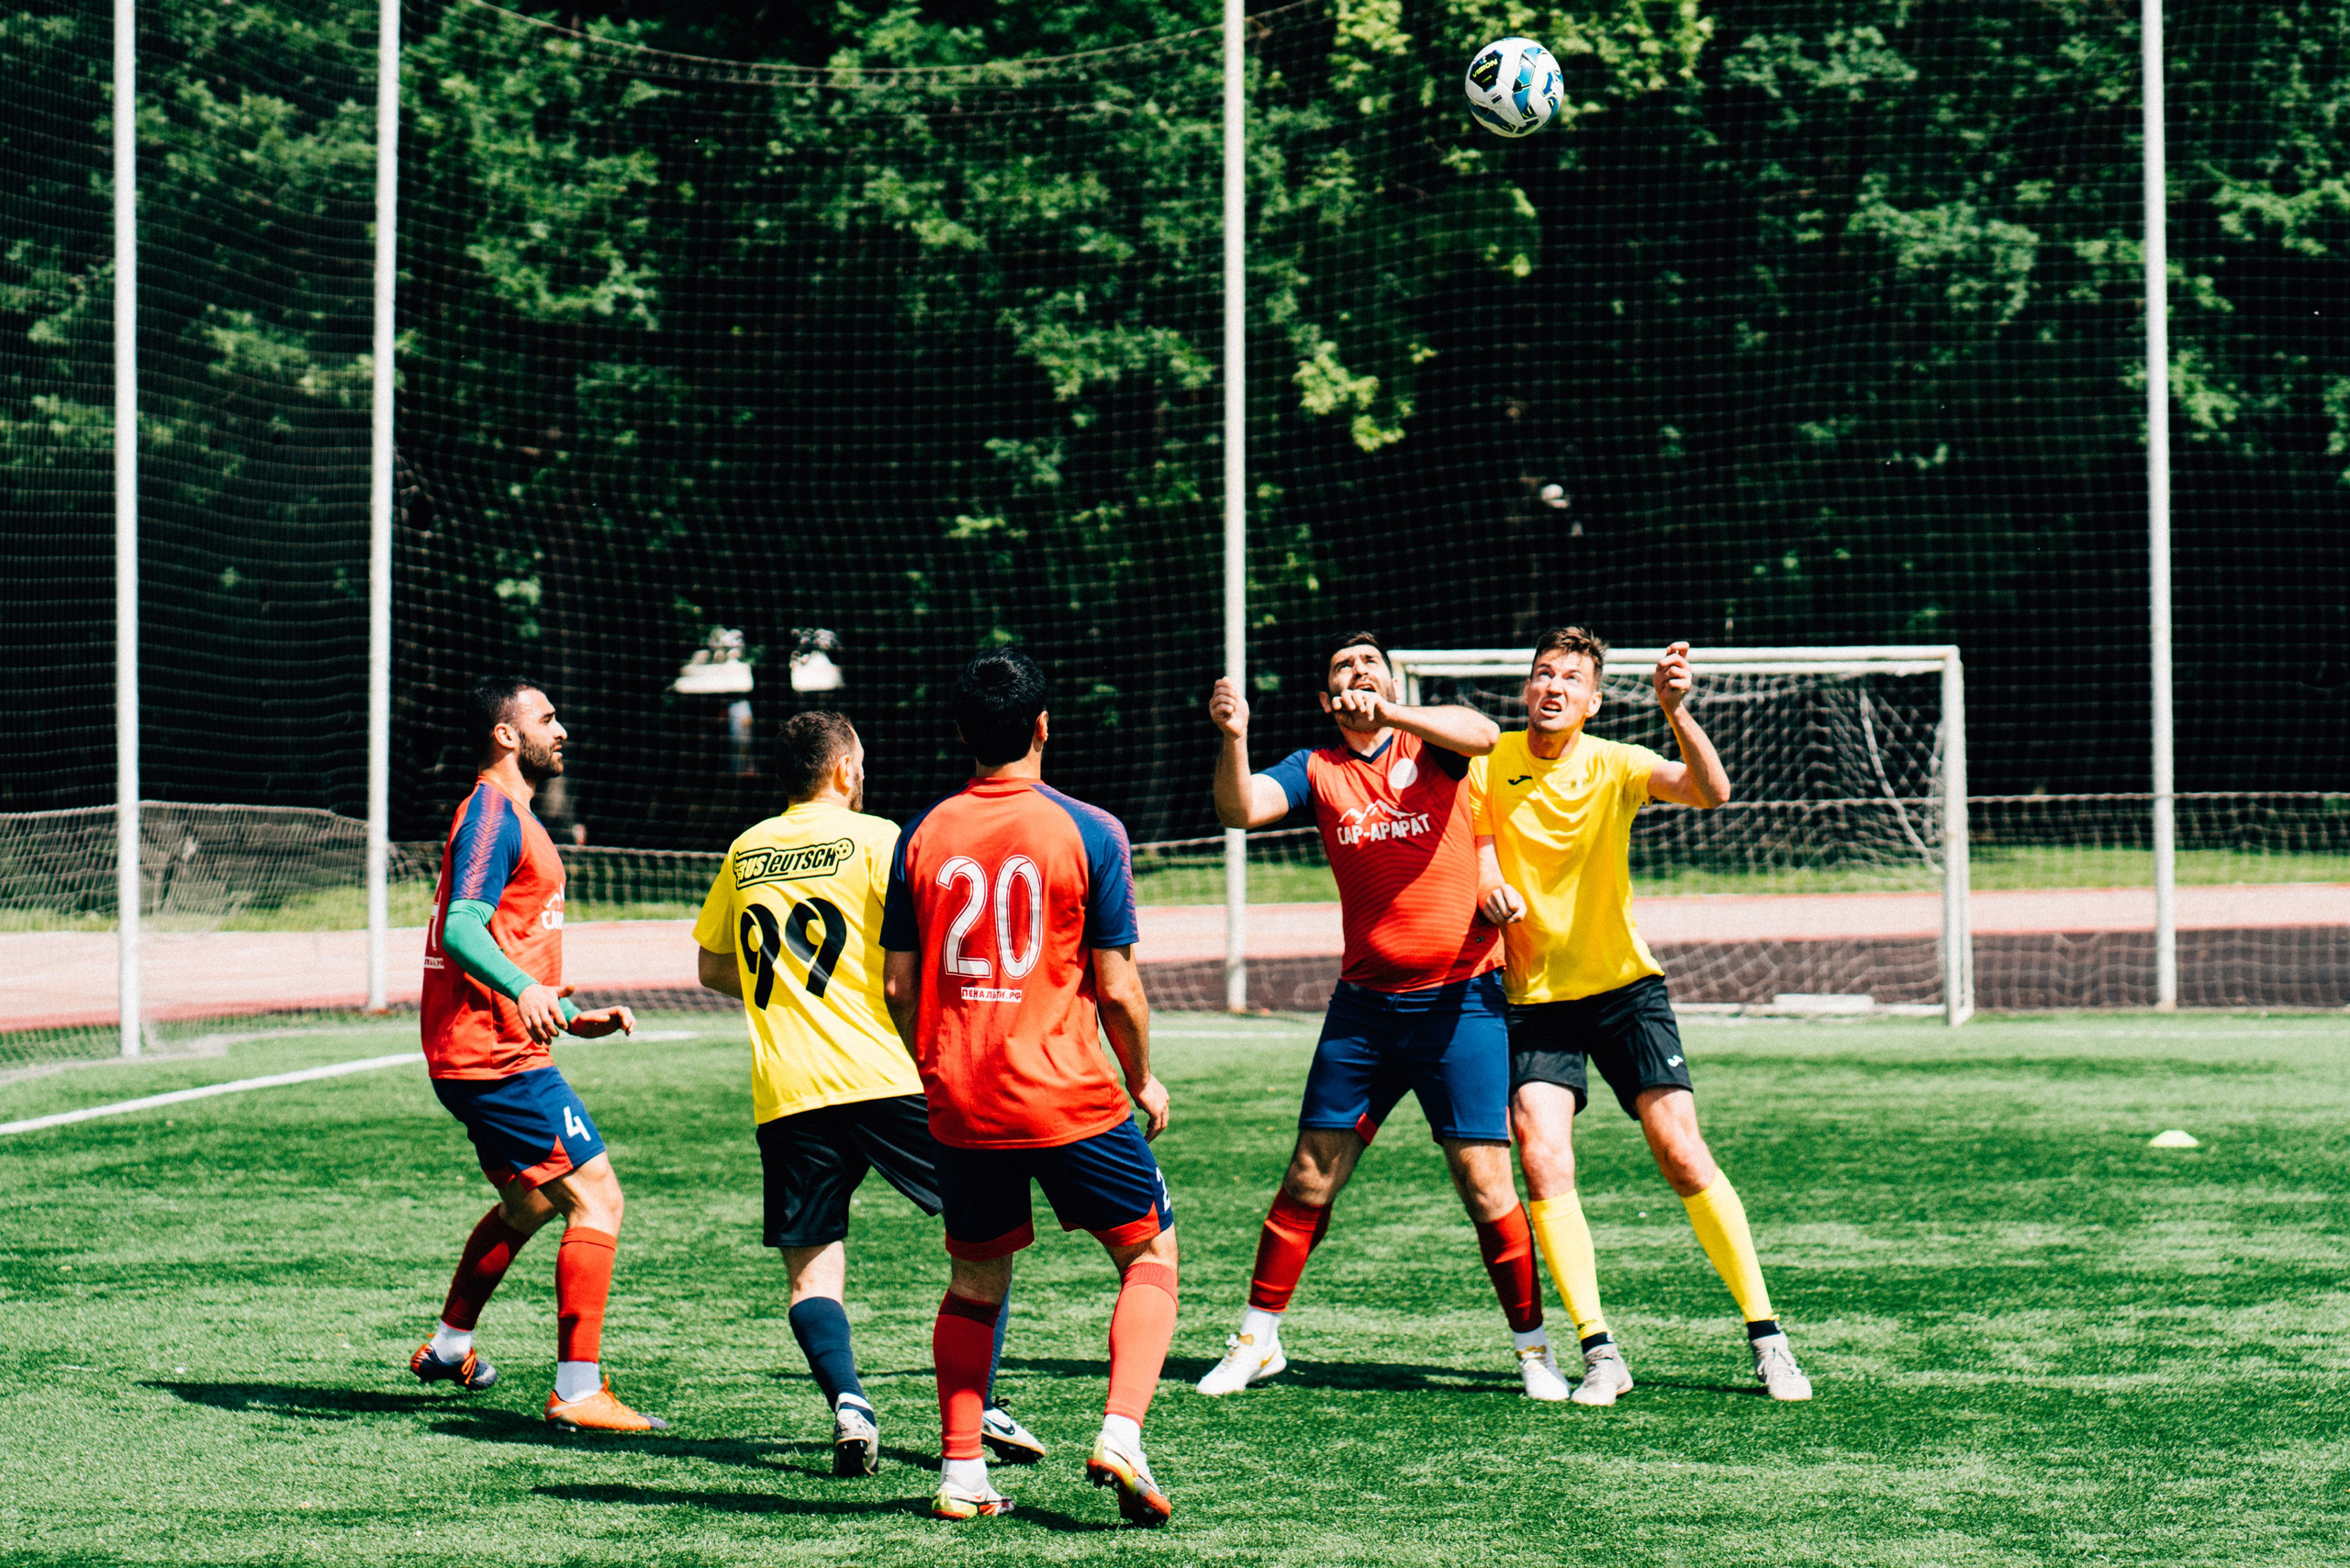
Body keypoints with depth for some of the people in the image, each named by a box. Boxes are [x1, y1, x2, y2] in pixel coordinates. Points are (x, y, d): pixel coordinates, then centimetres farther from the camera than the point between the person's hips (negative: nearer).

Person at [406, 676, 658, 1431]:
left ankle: (448, 1347, 41)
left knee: (528, 1204, 28)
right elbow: (461, 927, -27)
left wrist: (574, 1016, 27)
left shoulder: (508, 815, 20)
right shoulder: (493, 814, -13)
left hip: (476, 1056, 11)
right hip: (500, 1056, -11)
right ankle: (578, 1392, -15)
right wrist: (523, 991, -43)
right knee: (596, 1199, -13)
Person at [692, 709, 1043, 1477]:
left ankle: (846, 1401, -18)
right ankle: (980, 1407, 2)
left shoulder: (746, 853, 14)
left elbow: (712, 967, 22)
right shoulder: (875, 838, 0)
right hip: (884, 1074, -3)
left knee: (811, 1268, 6)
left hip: (785, 1094, 3)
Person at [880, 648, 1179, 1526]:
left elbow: (898, 984, 6)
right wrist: (1144, 1082, 9)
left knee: (975, 1284, 19)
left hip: (960, 1105, 4)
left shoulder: (922, 837, 3)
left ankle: (961, 1477, 14)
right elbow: (1115, 987, -7)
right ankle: (1120, 1437, -8)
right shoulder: (1087, 832, -7)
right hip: (1070, 1097, -3)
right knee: (1151, 1255, 11)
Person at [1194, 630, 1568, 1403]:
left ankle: (1534, 1348, 8)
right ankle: (1257, 1340, 18)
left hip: (1459, 998, -3)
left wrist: (1387, 713, -35)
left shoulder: (1431, 743, 1)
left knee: (1485, 1182, -5)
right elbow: (1241, 808, -11)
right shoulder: (1317, 770, 6)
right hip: (1363, 1004, 3)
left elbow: (1481, 734, -22)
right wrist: (1233, 737, -29)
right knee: (1309, 1178, 5)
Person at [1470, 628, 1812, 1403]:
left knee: (1683, 1156, -8)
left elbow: (1710, 792, -24)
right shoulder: (1488, 763, -2)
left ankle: (1766, 1336, 2)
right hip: (1535, 997, 1)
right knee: (1542, 1162, -16)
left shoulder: (1614, 765, -8)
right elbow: (1477, 854, 6)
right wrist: (1488, 886, -17)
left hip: (1624, 987, -1)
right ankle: (1599, 1352, -9)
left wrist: (1676, 711, -41)